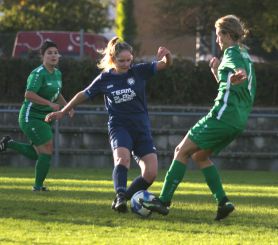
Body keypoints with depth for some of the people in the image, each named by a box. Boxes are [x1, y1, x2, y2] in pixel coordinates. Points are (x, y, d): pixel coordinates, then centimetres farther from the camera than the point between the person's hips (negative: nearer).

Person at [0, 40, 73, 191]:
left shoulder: (57, 74, 9)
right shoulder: (38, 74, -18)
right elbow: (29, 94, -30)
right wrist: (50, 104, -32)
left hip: (43, 118, 9)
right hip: (31, 116, -9)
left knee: (37, 154, 15)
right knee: (47, 151, -10)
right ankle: (38, 186, 3)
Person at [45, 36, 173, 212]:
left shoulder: (139, 71, 0)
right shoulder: (104, 79, 1)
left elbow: (165, 64, -6)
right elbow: (84, 95, 15)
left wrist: (167, 56, -30)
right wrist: (62, 112, 21)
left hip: (141, 129, 2)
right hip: (119, 127, -2)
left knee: (151, 173, -10)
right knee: (122, 158, -35)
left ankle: (123, 199, 6)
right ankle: (120, 196, -44)